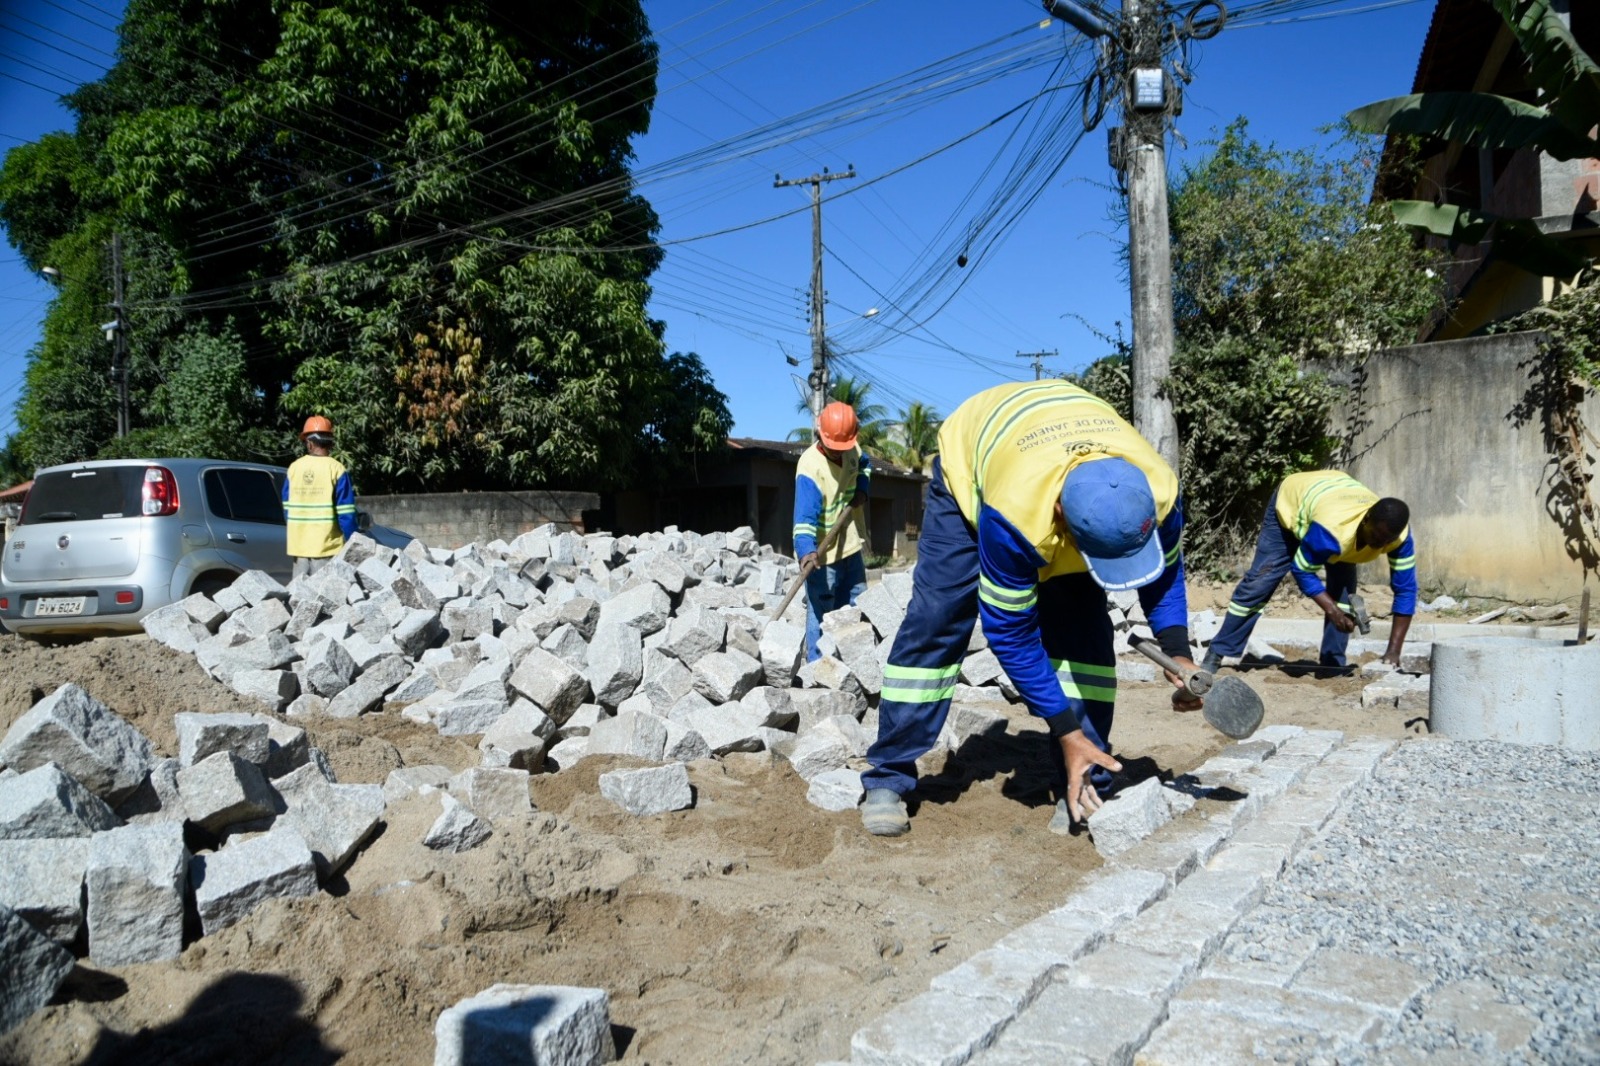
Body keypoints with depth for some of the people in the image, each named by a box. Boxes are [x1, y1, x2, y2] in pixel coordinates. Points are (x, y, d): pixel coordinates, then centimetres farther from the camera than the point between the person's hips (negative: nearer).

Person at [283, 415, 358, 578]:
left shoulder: (294, 467, 5)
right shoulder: (336, 469, -8)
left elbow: (287, 507, 12)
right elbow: (346, 512, -11)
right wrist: (352, 541, -3)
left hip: (298, 542, 4)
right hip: (326, 545, -4)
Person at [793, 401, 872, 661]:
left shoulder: (852, 450, -3)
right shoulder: (810, 466, -25)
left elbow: (864, 464, 24)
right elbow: (805, 516, -33)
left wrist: (862, 488, 4)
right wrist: (806, 549, -47)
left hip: (851, 546, 8)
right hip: (823, 554, -8)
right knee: (821, 615, -6)